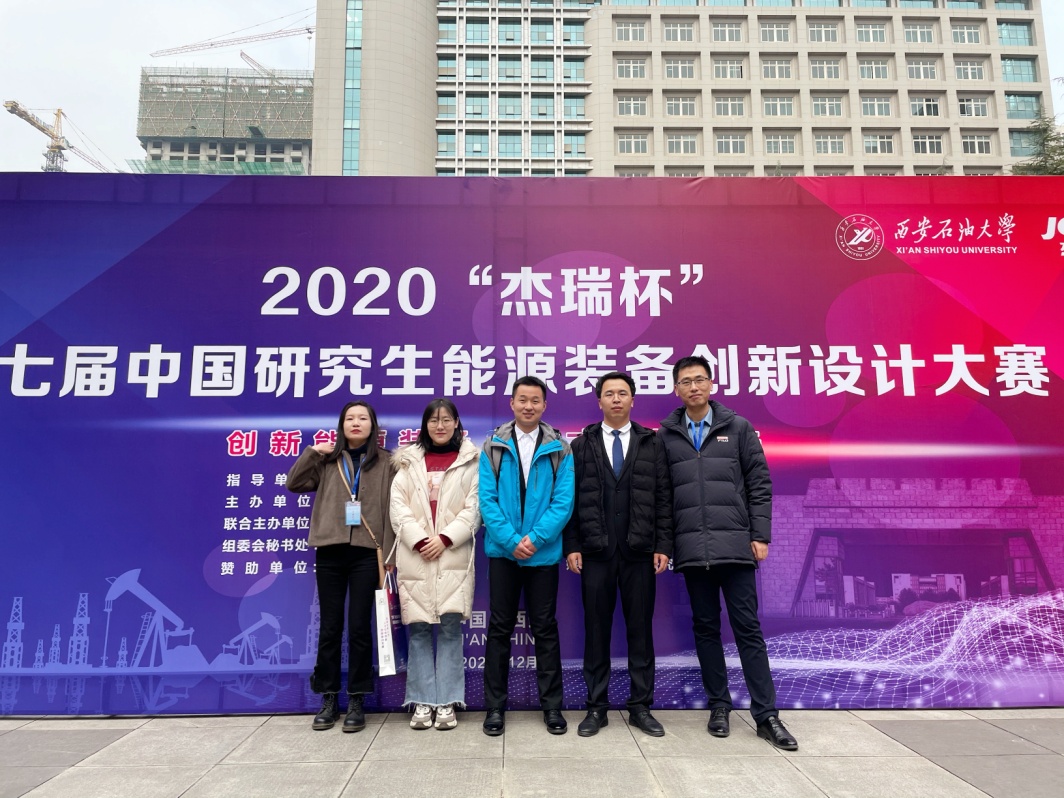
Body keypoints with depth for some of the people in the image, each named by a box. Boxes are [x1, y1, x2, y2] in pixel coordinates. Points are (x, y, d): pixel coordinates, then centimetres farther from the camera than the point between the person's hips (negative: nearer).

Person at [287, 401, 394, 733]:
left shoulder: (384, 462, 5)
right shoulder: (328, 461, 12)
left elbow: (390, 509, 1)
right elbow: (294, 483, 6)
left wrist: (387, 553, -5)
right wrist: (313, 452, -3)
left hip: (366, 552, -2)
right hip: (330, 551, 2)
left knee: (359, 627, 1)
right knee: (330, 627, 8)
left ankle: (356, 701, 12)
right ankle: (328, 699, 19)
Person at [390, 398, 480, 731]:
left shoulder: (470, 461, 7)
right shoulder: (408, 462, 13)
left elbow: (474, 508, 0)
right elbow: (398, 506, 3)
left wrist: (445, 538, -11)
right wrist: (420, 540, -10)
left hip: (453, 557, -1)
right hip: (415, 558, 2)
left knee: (450, 628, -2)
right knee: (418, 629, 2)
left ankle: (447, 703, 6)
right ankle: (422, 702, 10)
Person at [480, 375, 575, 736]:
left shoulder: (559, 450, 1)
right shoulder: (493, 447, 1)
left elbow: (563, 501, -5)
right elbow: (487, 498, -5)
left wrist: (535, 538, -15)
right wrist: (511, 540, -14)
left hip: (543, 554, 0)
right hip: (503, 551, 0)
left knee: (545, 628, 9)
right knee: (499, 628, 7)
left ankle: (552, 706, 20)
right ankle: (495, 706, 18)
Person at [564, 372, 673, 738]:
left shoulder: (651, 444, 7)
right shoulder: (582, 445, 7)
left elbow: (663, 498, 4)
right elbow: (572, 498, 3)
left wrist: (663, 545, -3)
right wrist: (572, 546, -3)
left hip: (639, 552, 0)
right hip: (595, 552, 0)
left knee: (640, 629, 7)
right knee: (596, 629, 6)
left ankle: (640, 707, 18)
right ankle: (596, 707, 16)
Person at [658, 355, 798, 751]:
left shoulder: (737, 428, 4)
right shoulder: (666, 435, 6)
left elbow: (759, 483, 3)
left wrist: (760, 535, -3)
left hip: (735, 545, -1)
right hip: (692, 549, 1)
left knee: (747, 628, 2)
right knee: (705, 627, 9)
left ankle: (766, 715, 9)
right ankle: (719, 705, 22)